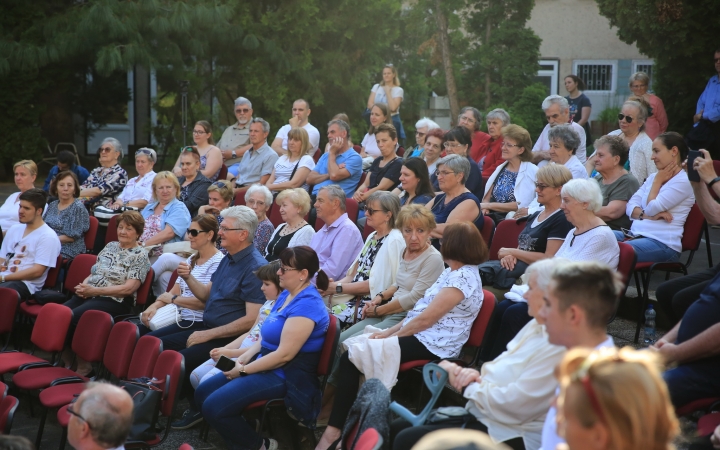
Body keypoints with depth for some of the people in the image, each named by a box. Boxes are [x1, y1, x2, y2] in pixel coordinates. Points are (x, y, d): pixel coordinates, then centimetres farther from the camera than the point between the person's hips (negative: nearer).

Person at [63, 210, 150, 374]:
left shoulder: (140, 255, 0)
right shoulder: (110, 246, 21)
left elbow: (128, 288, -10)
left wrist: (95, 290, -15)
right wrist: (84, 285, -2)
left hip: (114, 301, -6)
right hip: (88, 295, 6)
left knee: (71, 318, -29)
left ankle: (82, 365, -12)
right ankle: (66, 361, -8)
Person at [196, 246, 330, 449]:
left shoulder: (306, 305, -21)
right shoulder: (286, 295, 10)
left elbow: (285, 354, -25)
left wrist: (244, 370, -16)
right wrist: (245, 356, 1)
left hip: (286, 377, -10)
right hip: (267, 365, 10)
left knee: (213, 407, -20)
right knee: (202, 394, 6)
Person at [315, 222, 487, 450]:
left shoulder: (462, 278, -17)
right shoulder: (455, 272, 14)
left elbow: (425, 319, -19)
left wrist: (391, 336, -7)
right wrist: (390, 331, 6)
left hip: (430, 346, -10)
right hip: (419, 336, 10)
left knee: (351, 359, -14)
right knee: (350, 354, -2)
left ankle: (335, 430, -6)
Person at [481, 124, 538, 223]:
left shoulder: (532, 171, -4)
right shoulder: (500, 169, 18)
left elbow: (521, 205, -10)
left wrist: (489, 205, -9)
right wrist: (484, 207, -7)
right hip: (491, 215, 6)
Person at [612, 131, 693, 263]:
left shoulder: (683, 182, -5)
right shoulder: (653, 177, 19)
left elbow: (651, 209, -13)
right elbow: (630, 206, 11)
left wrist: (657, 181, 1)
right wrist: (646, 215, -10)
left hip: (663, 243, -8)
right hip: (635, 234, 8)